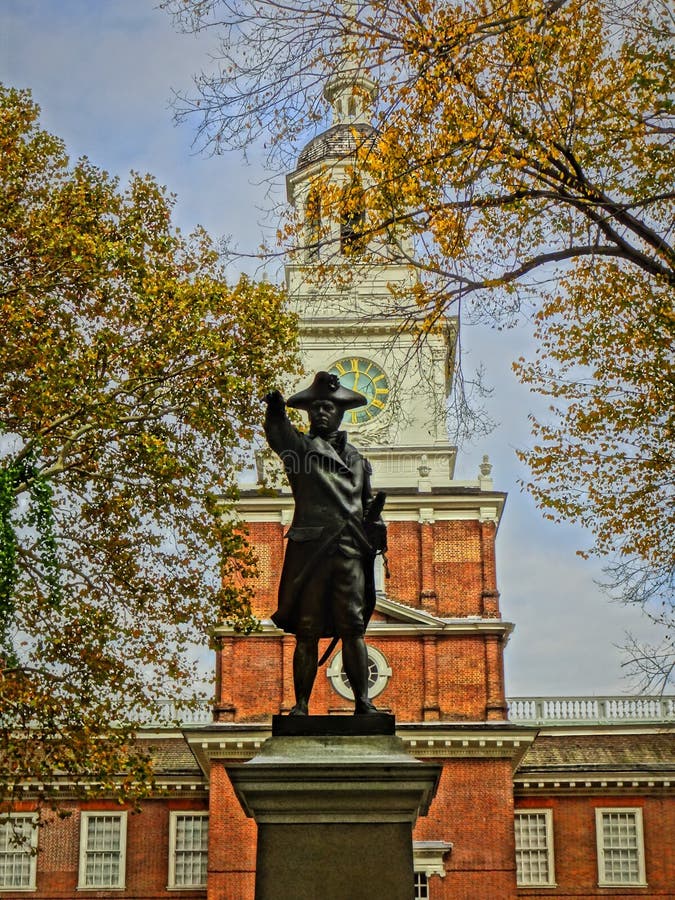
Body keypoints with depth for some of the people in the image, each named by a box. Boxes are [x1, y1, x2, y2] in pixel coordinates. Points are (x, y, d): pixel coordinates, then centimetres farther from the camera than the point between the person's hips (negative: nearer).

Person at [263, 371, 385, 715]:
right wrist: (276, 413, -34)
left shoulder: (356, 457, 23)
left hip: (350, 549, 2)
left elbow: (367, 504, 28)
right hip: (310, 546, -2)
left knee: (352, 627, -4)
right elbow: (278, 435, -12)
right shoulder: (300, 446, 11)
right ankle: (301, 704, 3)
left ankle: (362, 702, -3)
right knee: (307, 631, -2)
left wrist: (376, 525, 8)